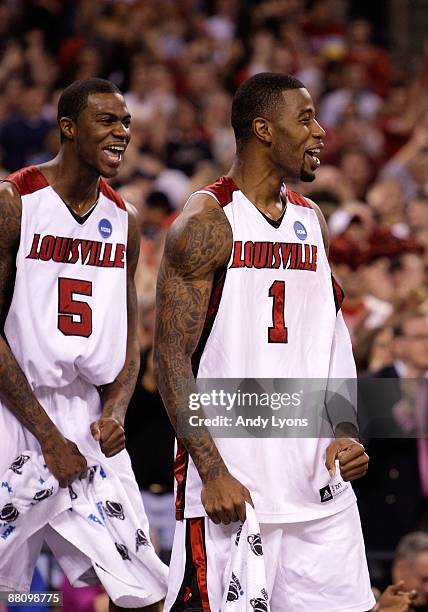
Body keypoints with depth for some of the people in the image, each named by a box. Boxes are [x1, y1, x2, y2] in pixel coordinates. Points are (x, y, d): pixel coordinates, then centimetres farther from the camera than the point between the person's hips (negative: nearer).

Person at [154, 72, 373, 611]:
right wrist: (212, 473, -18)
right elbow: (171, 358, -12)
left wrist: (345, 435, 5)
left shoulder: (311, 221, 14)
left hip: (319, 482, 7)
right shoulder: (206, 223, -9)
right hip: (232, 486, -7)